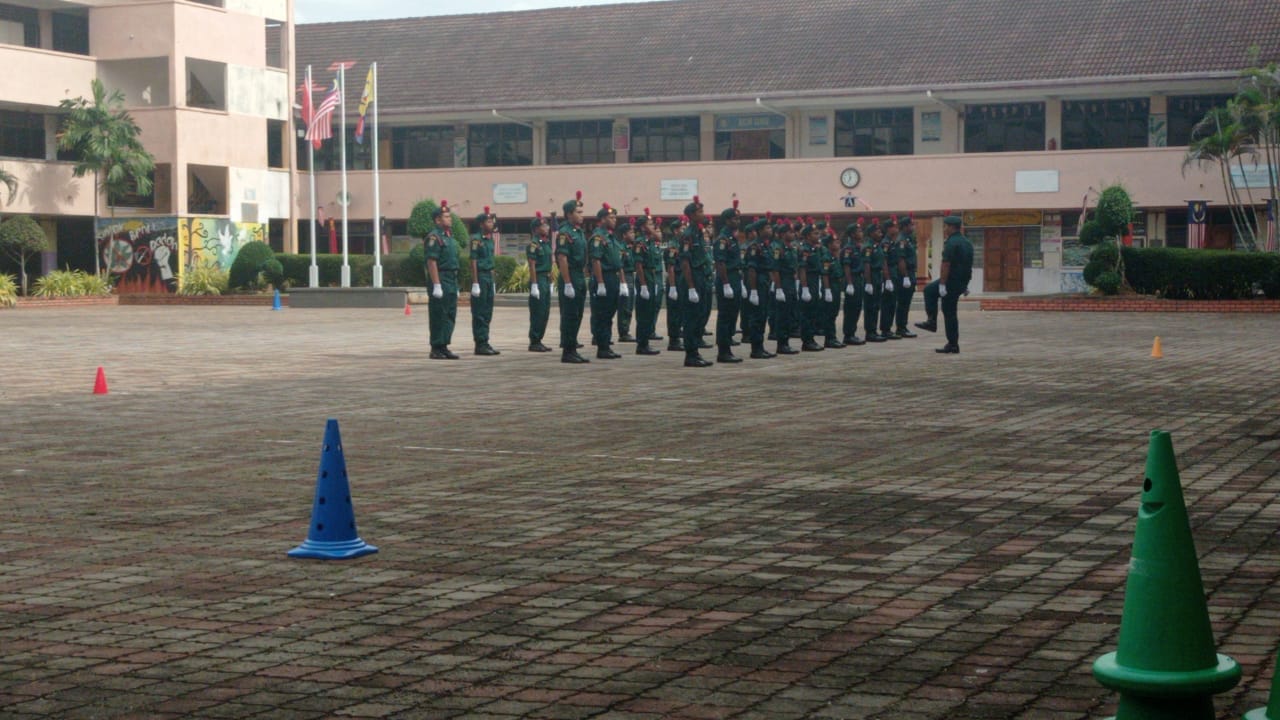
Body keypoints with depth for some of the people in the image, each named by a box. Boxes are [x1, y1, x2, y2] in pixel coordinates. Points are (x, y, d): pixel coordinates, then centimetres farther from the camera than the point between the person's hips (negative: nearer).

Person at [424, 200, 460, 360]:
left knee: (450, 315, 10)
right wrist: (436, 285, -23)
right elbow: (431, 262, -18)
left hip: (452, 281, 9)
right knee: (439, 316, -5)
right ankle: (436, 349, -1)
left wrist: (455, 286, 20)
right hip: (440, 280, -9)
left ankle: (444, 347, 16)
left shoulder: (449, 237, 18)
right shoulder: (434, 237, -12)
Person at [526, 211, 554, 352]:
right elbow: (532, 266, -15)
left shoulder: (546, 243, 15)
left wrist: (550, 283, 17)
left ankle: (538, 341, 16)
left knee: (545, 313, 10)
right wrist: (534, 285, -19)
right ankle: (534, 342, -1)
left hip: (546, 281, 9)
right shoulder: (534, 244, -11)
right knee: (537, 313, -5)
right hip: (538, 280, -9)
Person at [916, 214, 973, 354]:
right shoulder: (967, 242, 12)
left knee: (949, 313, 0)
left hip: (952, 281, -9)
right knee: (929, 290, 22)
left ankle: (953, 345, 4)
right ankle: (931, 322, 19)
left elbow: (946, 265, -23)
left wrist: (942, 284, -22)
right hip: (962, 282, 9)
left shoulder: (951, 243, -17)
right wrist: (966, 285, 23)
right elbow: (969, 265, 17)